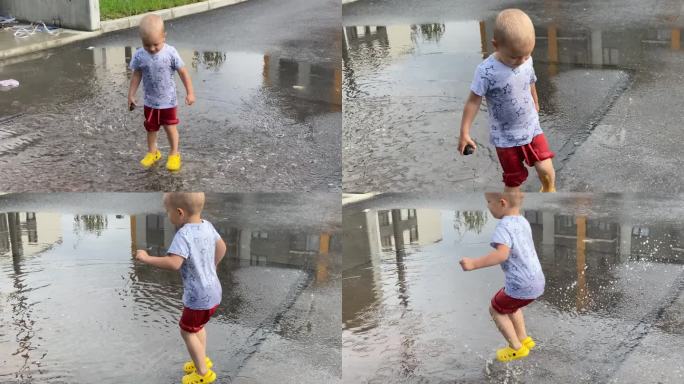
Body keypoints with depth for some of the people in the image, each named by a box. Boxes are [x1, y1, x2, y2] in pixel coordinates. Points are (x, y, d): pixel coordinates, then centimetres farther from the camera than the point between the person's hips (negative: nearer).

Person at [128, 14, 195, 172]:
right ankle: (152, 152, 35)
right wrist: (131, 95, 3)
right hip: (150, 101, 2)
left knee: (170, 128, 5)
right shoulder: (139, 56, -14)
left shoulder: (171, 53, -20)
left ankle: (174, 154, 24)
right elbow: (136, 76, 0)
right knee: (151, 128, 15)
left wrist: (190, 92, -10)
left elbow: (183, 73, -11)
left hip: (168, 101, -2)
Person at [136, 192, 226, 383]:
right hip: (213, 290, 9)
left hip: (198, 297, -9)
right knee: (197, 326, 28)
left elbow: (174, 263, -39)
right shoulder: (207, 226, -1)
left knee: (187, 331, 8)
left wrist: (147, 258, -29)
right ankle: (202, 359, 41)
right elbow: (222, 248, 14)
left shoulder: (184, 235, -27)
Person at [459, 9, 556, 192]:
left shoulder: (527, 61, -9)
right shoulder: (487, 71, -25)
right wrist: (464, 133, -14)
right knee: (514, 179, 8)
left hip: (532, 128, 3)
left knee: (546, 170, -8)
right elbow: (473, 102, -16)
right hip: (506, 137, -3)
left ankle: (549, 192, 24)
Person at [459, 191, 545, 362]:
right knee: (511, 305, 33)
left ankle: (517, 348, 18)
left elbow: (502, 254, -36)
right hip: (537, 282, 9)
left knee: (496, 309, 13)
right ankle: (523, 338, 37)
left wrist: (474, 264, -38)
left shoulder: (504, 226, -20)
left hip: (521, 286, -9)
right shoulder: (523, 222, 7)